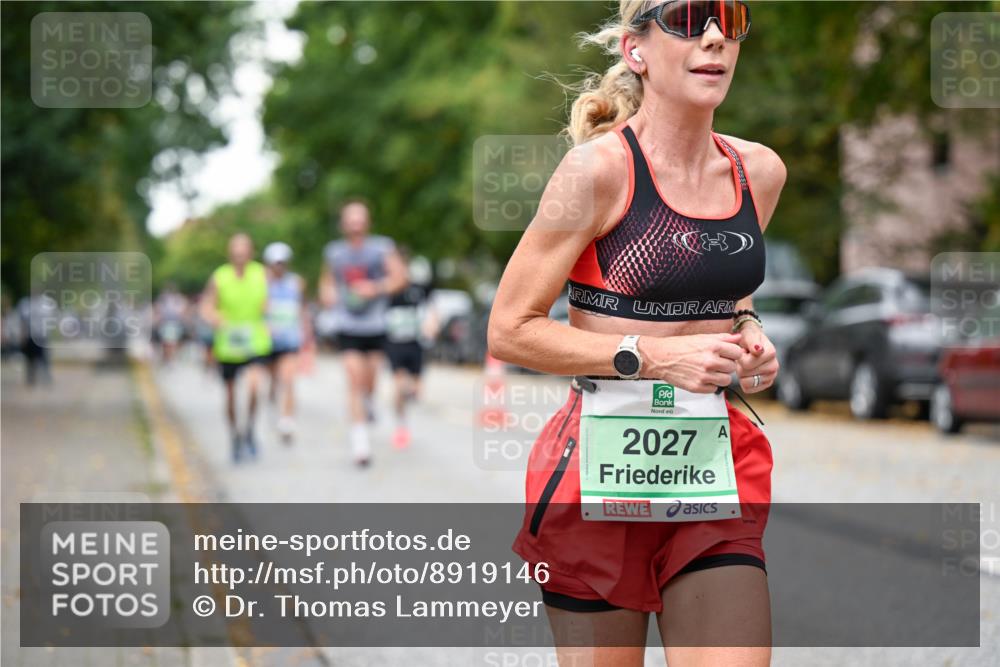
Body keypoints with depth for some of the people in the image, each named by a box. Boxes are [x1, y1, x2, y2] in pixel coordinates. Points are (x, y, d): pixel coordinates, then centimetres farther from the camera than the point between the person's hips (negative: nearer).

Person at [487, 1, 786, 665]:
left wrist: (746, 332, 6)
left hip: (713, 465, 5)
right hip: (603, 466, -5)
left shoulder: (761, 172, 8)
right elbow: (509, 330, -10)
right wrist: (653, 356, -17)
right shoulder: (600, 168, -11)